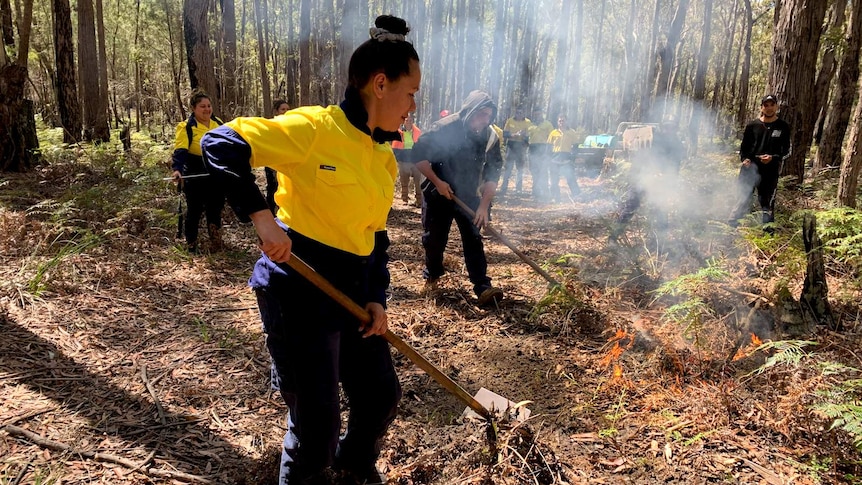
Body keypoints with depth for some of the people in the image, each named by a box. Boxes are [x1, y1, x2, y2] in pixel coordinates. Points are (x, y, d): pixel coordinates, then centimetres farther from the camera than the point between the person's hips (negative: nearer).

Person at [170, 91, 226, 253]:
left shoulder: (218, 124, 8)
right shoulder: (186, 127, -10)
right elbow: (180, 151, -22)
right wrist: (177, 169, -37)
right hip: (195, 176, -4)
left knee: (215, 209, 12)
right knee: (194, 210, 5)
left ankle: (215, 242, 25)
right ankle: (191, 245, 19)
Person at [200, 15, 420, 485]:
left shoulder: (385, 159, 9)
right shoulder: (313, 128, -15)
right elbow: (220, 144, -18)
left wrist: (376, 298, 3)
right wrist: (260, 214, -28)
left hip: (353, 294, 8)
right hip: (298, 292, -8)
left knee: (381, 396, 18)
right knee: (317, 420, 1)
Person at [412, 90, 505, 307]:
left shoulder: (491, 138, -10)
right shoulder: (444, 128, -20)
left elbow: (493, 174, -6)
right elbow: (419, 155, -14)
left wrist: (484, 205, -14)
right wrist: (437, 181, -22)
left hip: (469, 196, 2)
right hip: (439, 194, -2)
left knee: (474, 239, -6)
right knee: (434, 238, 6)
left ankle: (483, 287, -11)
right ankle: (432, 275, 32)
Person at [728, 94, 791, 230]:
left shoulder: (783, 127, 6)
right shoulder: (752, 126, 7)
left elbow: (787, 151, 7)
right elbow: (743, 147, 14)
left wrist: (773, 158, -11)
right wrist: (745, 159, -5)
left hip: (770, 171, 0)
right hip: (750, 169, 0)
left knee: (767, 203, 6)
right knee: (744, 199, -6)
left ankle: (767, 229, 14)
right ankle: (731, 226, -4)